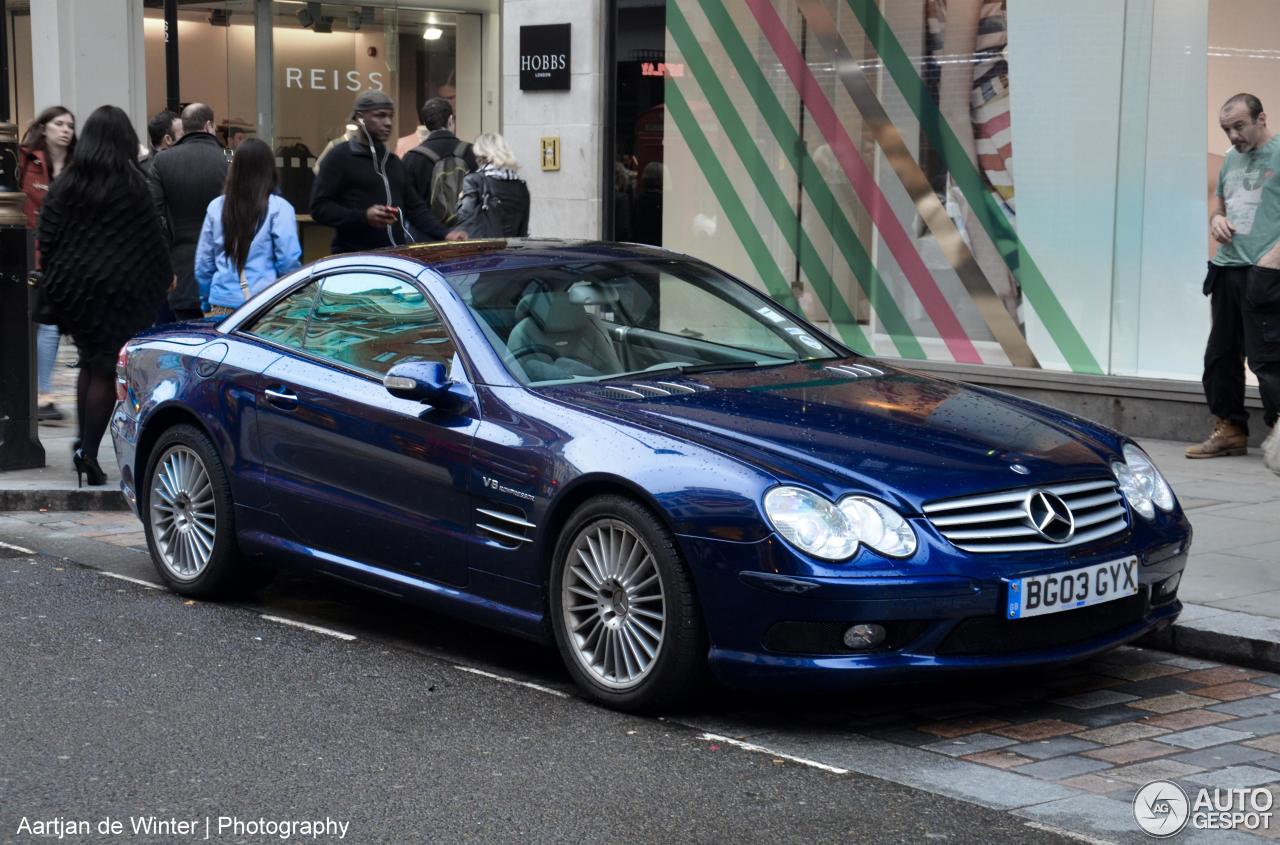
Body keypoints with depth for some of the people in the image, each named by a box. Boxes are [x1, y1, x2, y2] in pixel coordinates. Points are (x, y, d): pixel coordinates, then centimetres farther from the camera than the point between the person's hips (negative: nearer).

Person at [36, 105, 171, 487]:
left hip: (71, 286, 4)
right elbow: (152, 240, -6)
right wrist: (162, 280, 7)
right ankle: (89, 451, -8)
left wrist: (53, 284, 10)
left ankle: (82, 440, 17)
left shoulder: (64, 184, 2)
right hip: (118, 289, -4)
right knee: (106, 369, 1)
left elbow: (47, 240, 2)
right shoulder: (131, 185, -8)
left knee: (90, 362, 20)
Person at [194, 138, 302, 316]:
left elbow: (203, 264, 11)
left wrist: (207, 302, 22)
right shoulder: (278, 208, -6)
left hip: (222, 307, 3)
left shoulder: (216, 207, 6)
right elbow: (289, 262, -5)